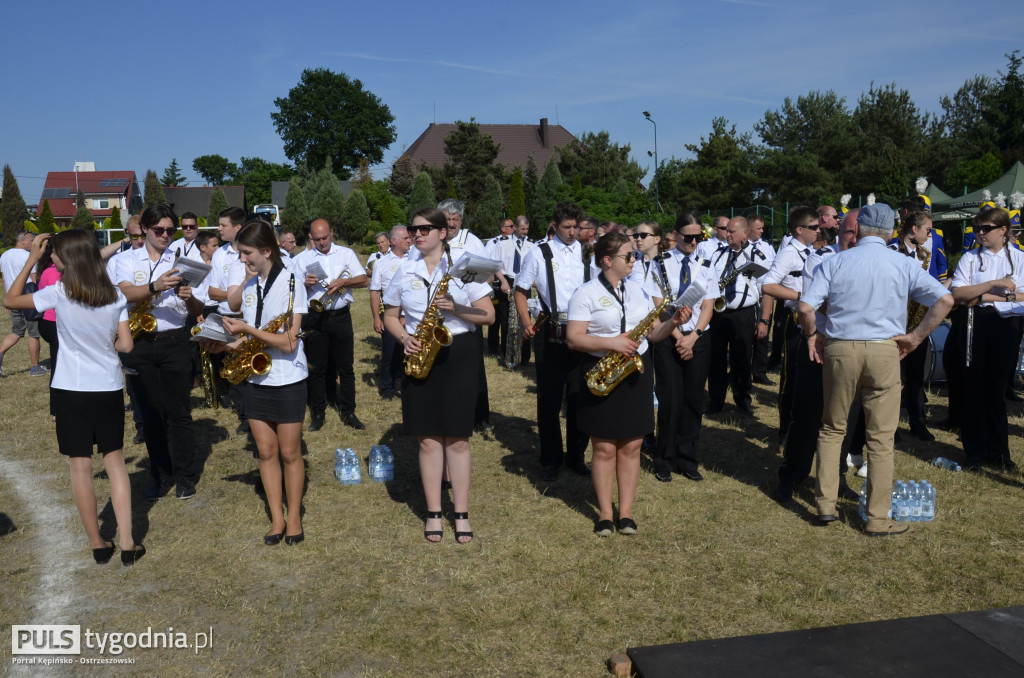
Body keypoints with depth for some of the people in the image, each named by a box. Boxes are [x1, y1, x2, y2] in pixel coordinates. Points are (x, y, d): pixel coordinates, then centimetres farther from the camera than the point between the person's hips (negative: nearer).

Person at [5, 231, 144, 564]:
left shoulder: (59, 293, -11)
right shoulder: (115, 295, -2)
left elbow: (10, 300, 4)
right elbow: (125, 344, 0)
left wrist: (32, 258, 5)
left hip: (72, 390, -3)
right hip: (109, 388, 3)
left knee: (80, 467, 8)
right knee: (114, 460, 13)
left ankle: (98, 544, 16)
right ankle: (127, 544, 10)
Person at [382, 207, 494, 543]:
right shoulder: (404, 270, 7)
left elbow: (488, 314, -2)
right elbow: (390, 316, 14)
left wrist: (456, 308, -19)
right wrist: (405, 338, -6)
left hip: (459, 355, -2)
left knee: (457, 438, 2)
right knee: (428, 438, 5)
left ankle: (461, 512, 13)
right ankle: (433, 512, 17)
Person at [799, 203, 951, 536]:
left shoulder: (835, 262, -1)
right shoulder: (904, 265, 2)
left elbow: (805, 306, -10)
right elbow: (945, 300, -4)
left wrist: (812, 334, 7)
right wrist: (915, 337, 1)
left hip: (839, 349, 0)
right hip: (884, 351, 0)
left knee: (833, 428, 16)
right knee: (881, 437, 7)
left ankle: (825, 504, 16)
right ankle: (878, 518, 12)